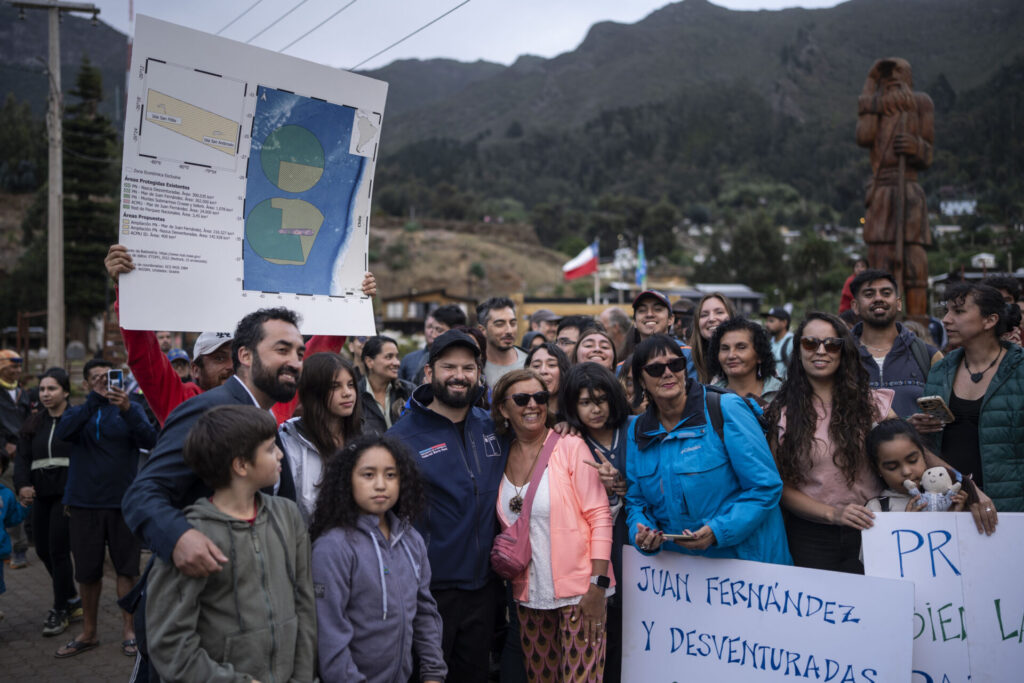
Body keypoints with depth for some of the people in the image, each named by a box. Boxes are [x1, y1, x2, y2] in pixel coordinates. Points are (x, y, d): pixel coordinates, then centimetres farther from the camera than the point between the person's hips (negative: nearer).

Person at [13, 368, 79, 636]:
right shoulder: (34, 424, 11)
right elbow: (22, 458, 4)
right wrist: (22, 485, -14)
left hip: (66, 494, -6)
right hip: (40, 496, 6)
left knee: (58, 551, -4)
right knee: (43, 550, 11)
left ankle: (60, 610, 12)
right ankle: (71, 598, 31)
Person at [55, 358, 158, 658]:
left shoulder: (131, 409, 3)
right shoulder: (77, 412, 8)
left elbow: (150, 440, -14)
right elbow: (62, 433, -15)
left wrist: (127, 410, -30)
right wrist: (94, 399, -25)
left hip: (123, 501, -2)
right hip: (84, 502, 2)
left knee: (127, 568, 4)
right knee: (87, 571, 11)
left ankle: (128, 630, 16)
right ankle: (88, 633, 26)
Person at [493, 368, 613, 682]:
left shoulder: (570, 447, -6)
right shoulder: (503, 458, 6)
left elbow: (600, 516, -9)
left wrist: (598, 586, -14)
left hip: (578, 593, -4)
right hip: (528, 595, 4)